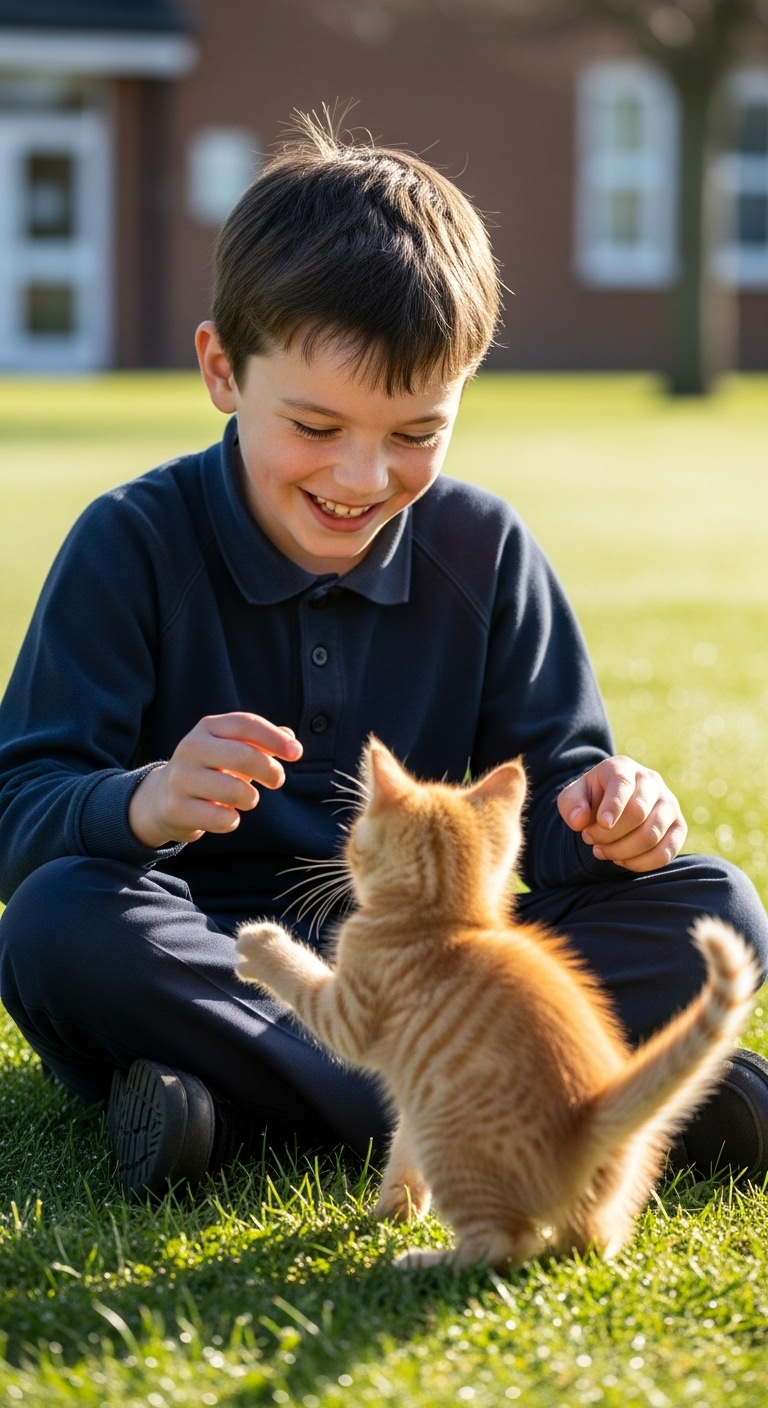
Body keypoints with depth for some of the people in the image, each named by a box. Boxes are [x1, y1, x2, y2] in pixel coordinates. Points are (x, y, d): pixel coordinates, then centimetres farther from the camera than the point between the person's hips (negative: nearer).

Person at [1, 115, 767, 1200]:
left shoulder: (482, 549, 5)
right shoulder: (134, 545, -6)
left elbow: (540, 779, 6)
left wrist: (601, 810, -20)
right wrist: (146, 805, -37)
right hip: (209, 967, -3)